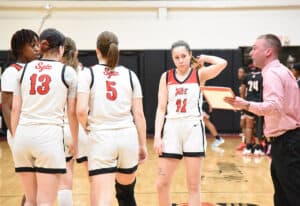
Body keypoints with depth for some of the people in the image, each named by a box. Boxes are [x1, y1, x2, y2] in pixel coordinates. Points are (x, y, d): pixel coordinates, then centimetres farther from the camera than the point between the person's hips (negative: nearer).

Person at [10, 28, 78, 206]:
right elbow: (72, 112, 5)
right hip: (49, 134, -4)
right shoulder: (68, 72, 4)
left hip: (23, 134, 4)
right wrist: (75, 141, 17)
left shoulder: (25, 69, 13)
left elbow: (15, 108, 11)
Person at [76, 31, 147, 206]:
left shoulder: (88, 73, 0)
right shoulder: (130, 75, 8)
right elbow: (139, 114, 6)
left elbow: (81, 111, -11)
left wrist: (88, 128, 9)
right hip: (128, 137, 3)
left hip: (101, 138, -3)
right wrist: (143, 145, 14)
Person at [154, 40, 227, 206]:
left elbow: (222, 63, -16)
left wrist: (204, 58, 1)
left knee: (193, 186, 3)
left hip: (193, 129, -2)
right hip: (171, 129, 2)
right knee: (161, 184, 2)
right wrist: (157, 136, -4)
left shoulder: (199, 74, 2)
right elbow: (161, 108, 4)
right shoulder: (166, 77, 6)